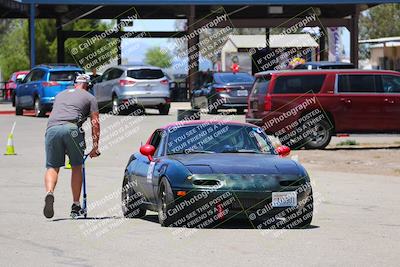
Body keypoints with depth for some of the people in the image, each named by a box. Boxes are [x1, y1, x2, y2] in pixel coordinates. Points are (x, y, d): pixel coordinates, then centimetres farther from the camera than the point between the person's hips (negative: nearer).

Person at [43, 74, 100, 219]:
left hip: (52, 128, 2)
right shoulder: (90, 98, 22)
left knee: (52, 167, 6)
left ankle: (49, 192, -25)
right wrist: (95, 146, 14)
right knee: (77, 167, 12)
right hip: (72, 128, -2)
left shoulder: (60, 94, 35)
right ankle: (76, 206, 12)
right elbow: (95, 122, 13)